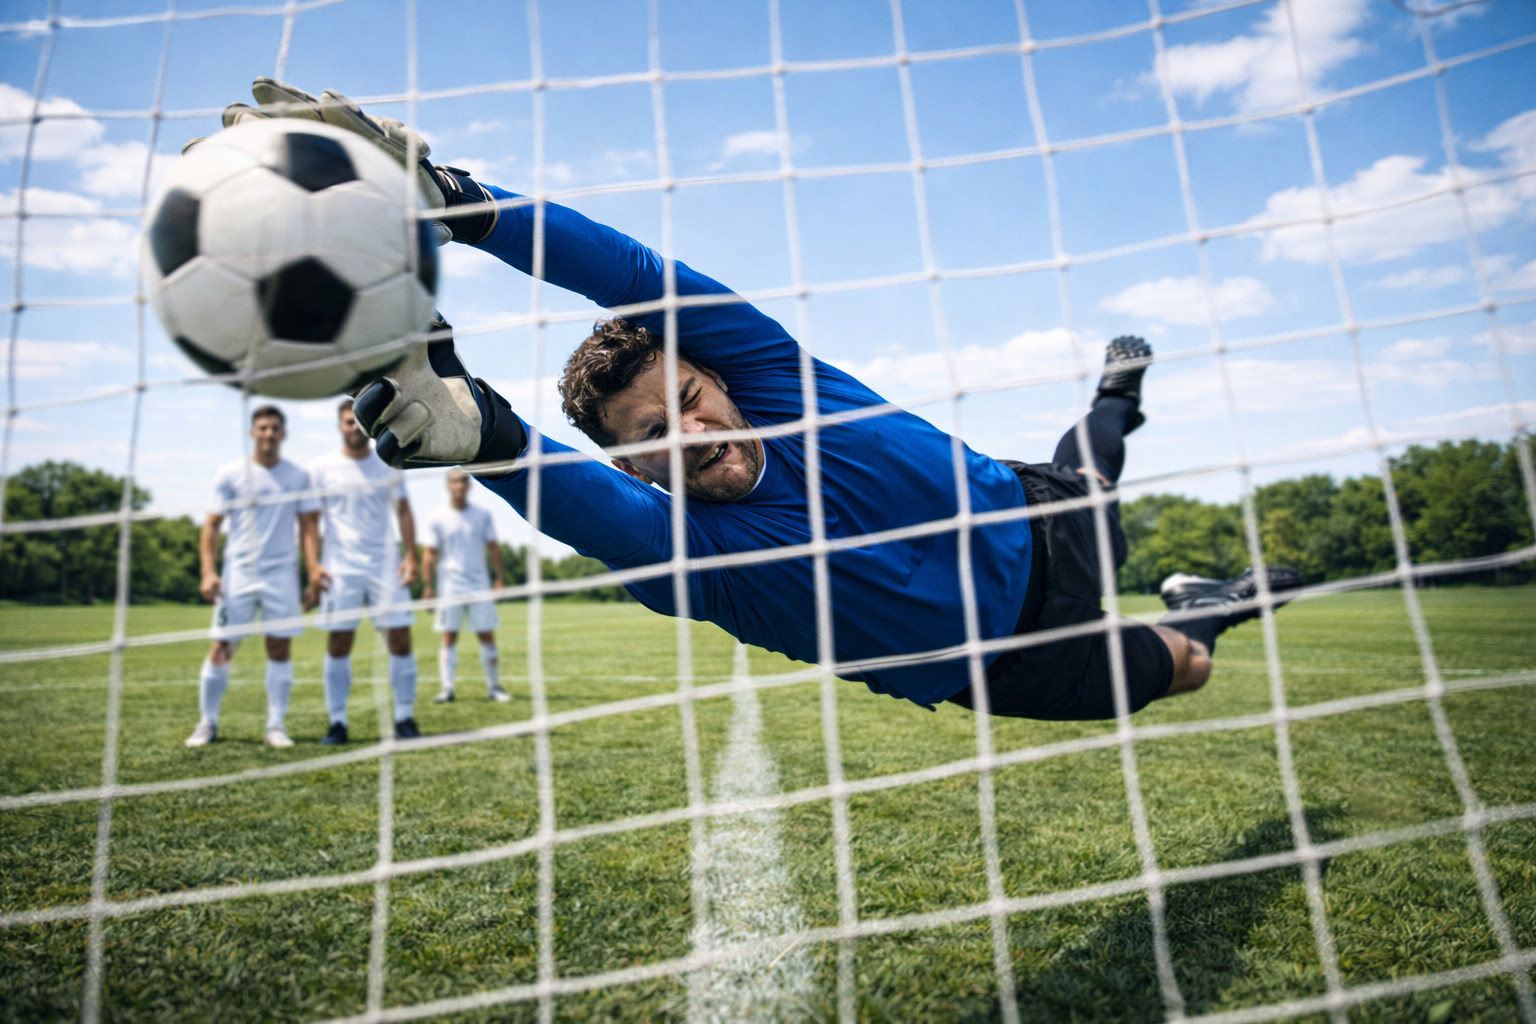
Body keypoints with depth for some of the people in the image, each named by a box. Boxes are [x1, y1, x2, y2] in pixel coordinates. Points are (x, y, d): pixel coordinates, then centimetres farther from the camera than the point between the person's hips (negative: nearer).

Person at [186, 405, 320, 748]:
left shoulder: (298, 477, 6)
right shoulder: (230, 474, 3)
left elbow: (308, 525, 7)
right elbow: (211, 525, 3)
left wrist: (313, 565, -7)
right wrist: (208, 572, -7)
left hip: (282, 574, 1)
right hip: (238, 572, -1)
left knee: (280, 649, 1)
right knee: (222, 649, 0)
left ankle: (276, 725, 10)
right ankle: (207, 723, 15)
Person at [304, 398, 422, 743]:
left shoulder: (388, 465, 9)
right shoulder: (321, 468, 4)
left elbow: (403, 511, 11)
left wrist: (410, 555, 0)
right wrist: (314, 566, -5)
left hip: (386, 563, 1)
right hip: (339, 568, -1)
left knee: (400, 639, -3)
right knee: (339, 644, 1)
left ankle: (404, 719, 7)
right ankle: (337, 723, 11)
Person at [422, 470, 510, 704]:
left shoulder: (483, 515, 6)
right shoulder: (437, 518, 1)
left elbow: (493, 549, 9)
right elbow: (430, 554, 1)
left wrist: (501, 579, 3)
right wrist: (428, 585, -5)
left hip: (480, 586, 1)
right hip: (450, 587, -1)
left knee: (487, 636, 1)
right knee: (449, 638, 0)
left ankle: (494, 686, 9)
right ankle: (447, 689, 5)